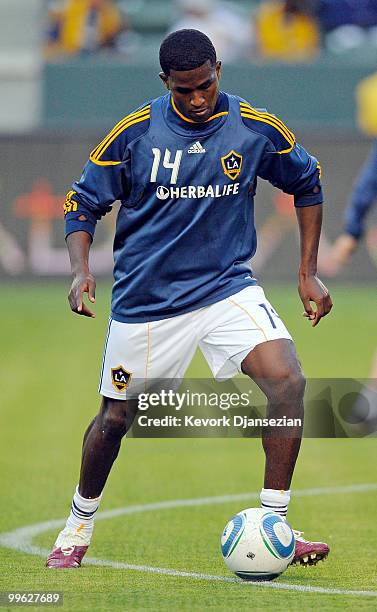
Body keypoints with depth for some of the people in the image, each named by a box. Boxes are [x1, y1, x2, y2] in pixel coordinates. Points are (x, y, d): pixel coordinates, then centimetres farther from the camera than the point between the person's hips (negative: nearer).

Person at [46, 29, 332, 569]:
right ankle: (80, 523, 37)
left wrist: (309, 273, 8)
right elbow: (83, 205, 0)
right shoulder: (134, 133, -10)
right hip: (145, 298, 0)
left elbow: (307, 185, 11)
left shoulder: (257, 129, -6)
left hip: (228, 287, 1)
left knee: (287, 380, -22)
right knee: (117, 416, 10)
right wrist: (81, 270, -17)